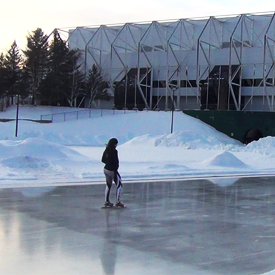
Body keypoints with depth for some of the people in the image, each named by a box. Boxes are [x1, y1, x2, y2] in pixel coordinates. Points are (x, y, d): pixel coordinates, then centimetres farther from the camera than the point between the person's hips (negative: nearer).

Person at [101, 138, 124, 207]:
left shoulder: (106, 151, 3)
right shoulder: (114, 151, -20)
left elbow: (103, 160, 12)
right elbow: (115, 161, -21)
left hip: (106, 169, 7)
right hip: (112, 170, -7)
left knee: (108, 185, 17)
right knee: (119, 185, 5)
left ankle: (107, 201, 21)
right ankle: (118, 202, 4)